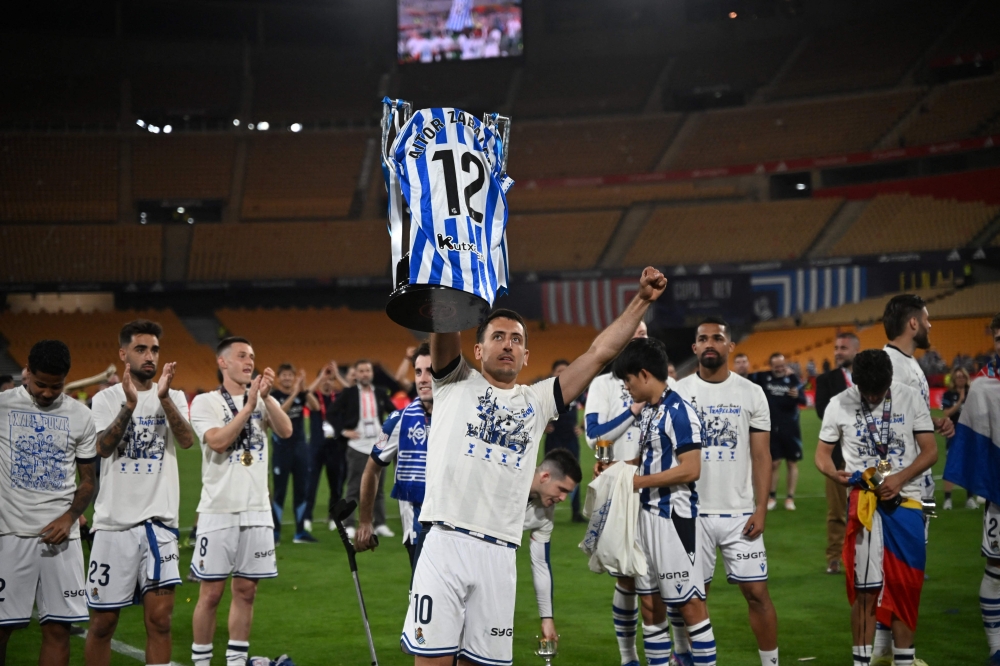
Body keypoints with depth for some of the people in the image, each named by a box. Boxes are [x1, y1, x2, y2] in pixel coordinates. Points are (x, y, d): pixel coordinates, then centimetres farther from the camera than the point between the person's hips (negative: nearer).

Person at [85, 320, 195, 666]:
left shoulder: (174, 397, 7)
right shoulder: (107, 398, 4)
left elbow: (187, 440, -11)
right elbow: (103, 447, -13)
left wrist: (164, 397, -24)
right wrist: (129, 405, -27)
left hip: (159, 520, 1)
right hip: (114, 520, -1)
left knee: (159, 618, -4)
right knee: (103, 622, 5)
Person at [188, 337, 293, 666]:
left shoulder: (262, 400, 10)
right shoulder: (205, 402, -1)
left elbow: (285, 431, -8)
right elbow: (218, 441, -17)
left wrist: (266, 396, -20)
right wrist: (248, 405, -18)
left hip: (256, 510, 4)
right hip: (218, 511, -4)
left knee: (245, 590, 8)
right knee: (211, 592, -1)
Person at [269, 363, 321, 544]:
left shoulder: (301, 393, 6)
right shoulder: (274, 395, -5)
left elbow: (315, 407, -12)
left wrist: (305, 389, -23)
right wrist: (294, 394, -31)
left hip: (300, 444, 4)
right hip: (282, 446, -4)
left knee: (302, 489, 6)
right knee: (280, 490, -2)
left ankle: (300, 531, 12)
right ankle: (275, 531, 4)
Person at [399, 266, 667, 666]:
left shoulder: (536, 401, 18)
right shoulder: (456, 385, 11)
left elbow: (600, 353, 15)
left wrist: (642, 300, 10)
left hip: (499, 555, 3)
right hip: (445, 543, -3)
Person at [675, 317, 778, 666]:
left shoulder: (751, 393, 2)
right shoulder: (678, 392, 1)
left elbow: (761, 456, 2)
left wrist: (761, 508, -7)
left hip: (740, 512, 0)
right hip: (692, 511, 0)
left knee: (756, 591, 1)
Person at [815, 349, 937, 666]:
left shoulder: (911, 399, 0)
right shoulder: (839, 405, -1)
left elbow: (930, 451, 1)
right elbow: (822, 453, 7)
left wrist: (900, 478, -15)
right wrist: (835, 474, -16)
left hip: (906, 501, 2)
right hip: (865, 502, -1)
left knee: (906, 588, 6)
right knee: (866, 589, -5)